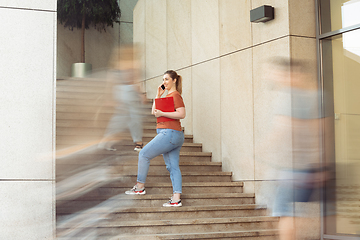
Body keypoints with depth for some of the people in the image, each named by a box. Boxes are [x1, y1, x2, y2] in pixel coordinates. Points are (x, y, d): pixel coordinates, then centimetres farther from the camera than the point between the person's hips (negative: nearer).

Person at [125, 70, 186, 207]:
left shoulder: (175, 95, -8)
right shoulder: (167, 95, 22)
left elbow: (182, 114, -20)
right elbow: (154, 111, 23)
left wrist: (161, 113, -20)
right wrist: (158, 95, 15)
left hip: (169, 133, -10)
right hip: (174, 135, 10)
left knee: (144, 154, -4)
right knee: (172, 167, 3)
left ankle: (140, 187, 6)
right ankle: (176, 199, 0)